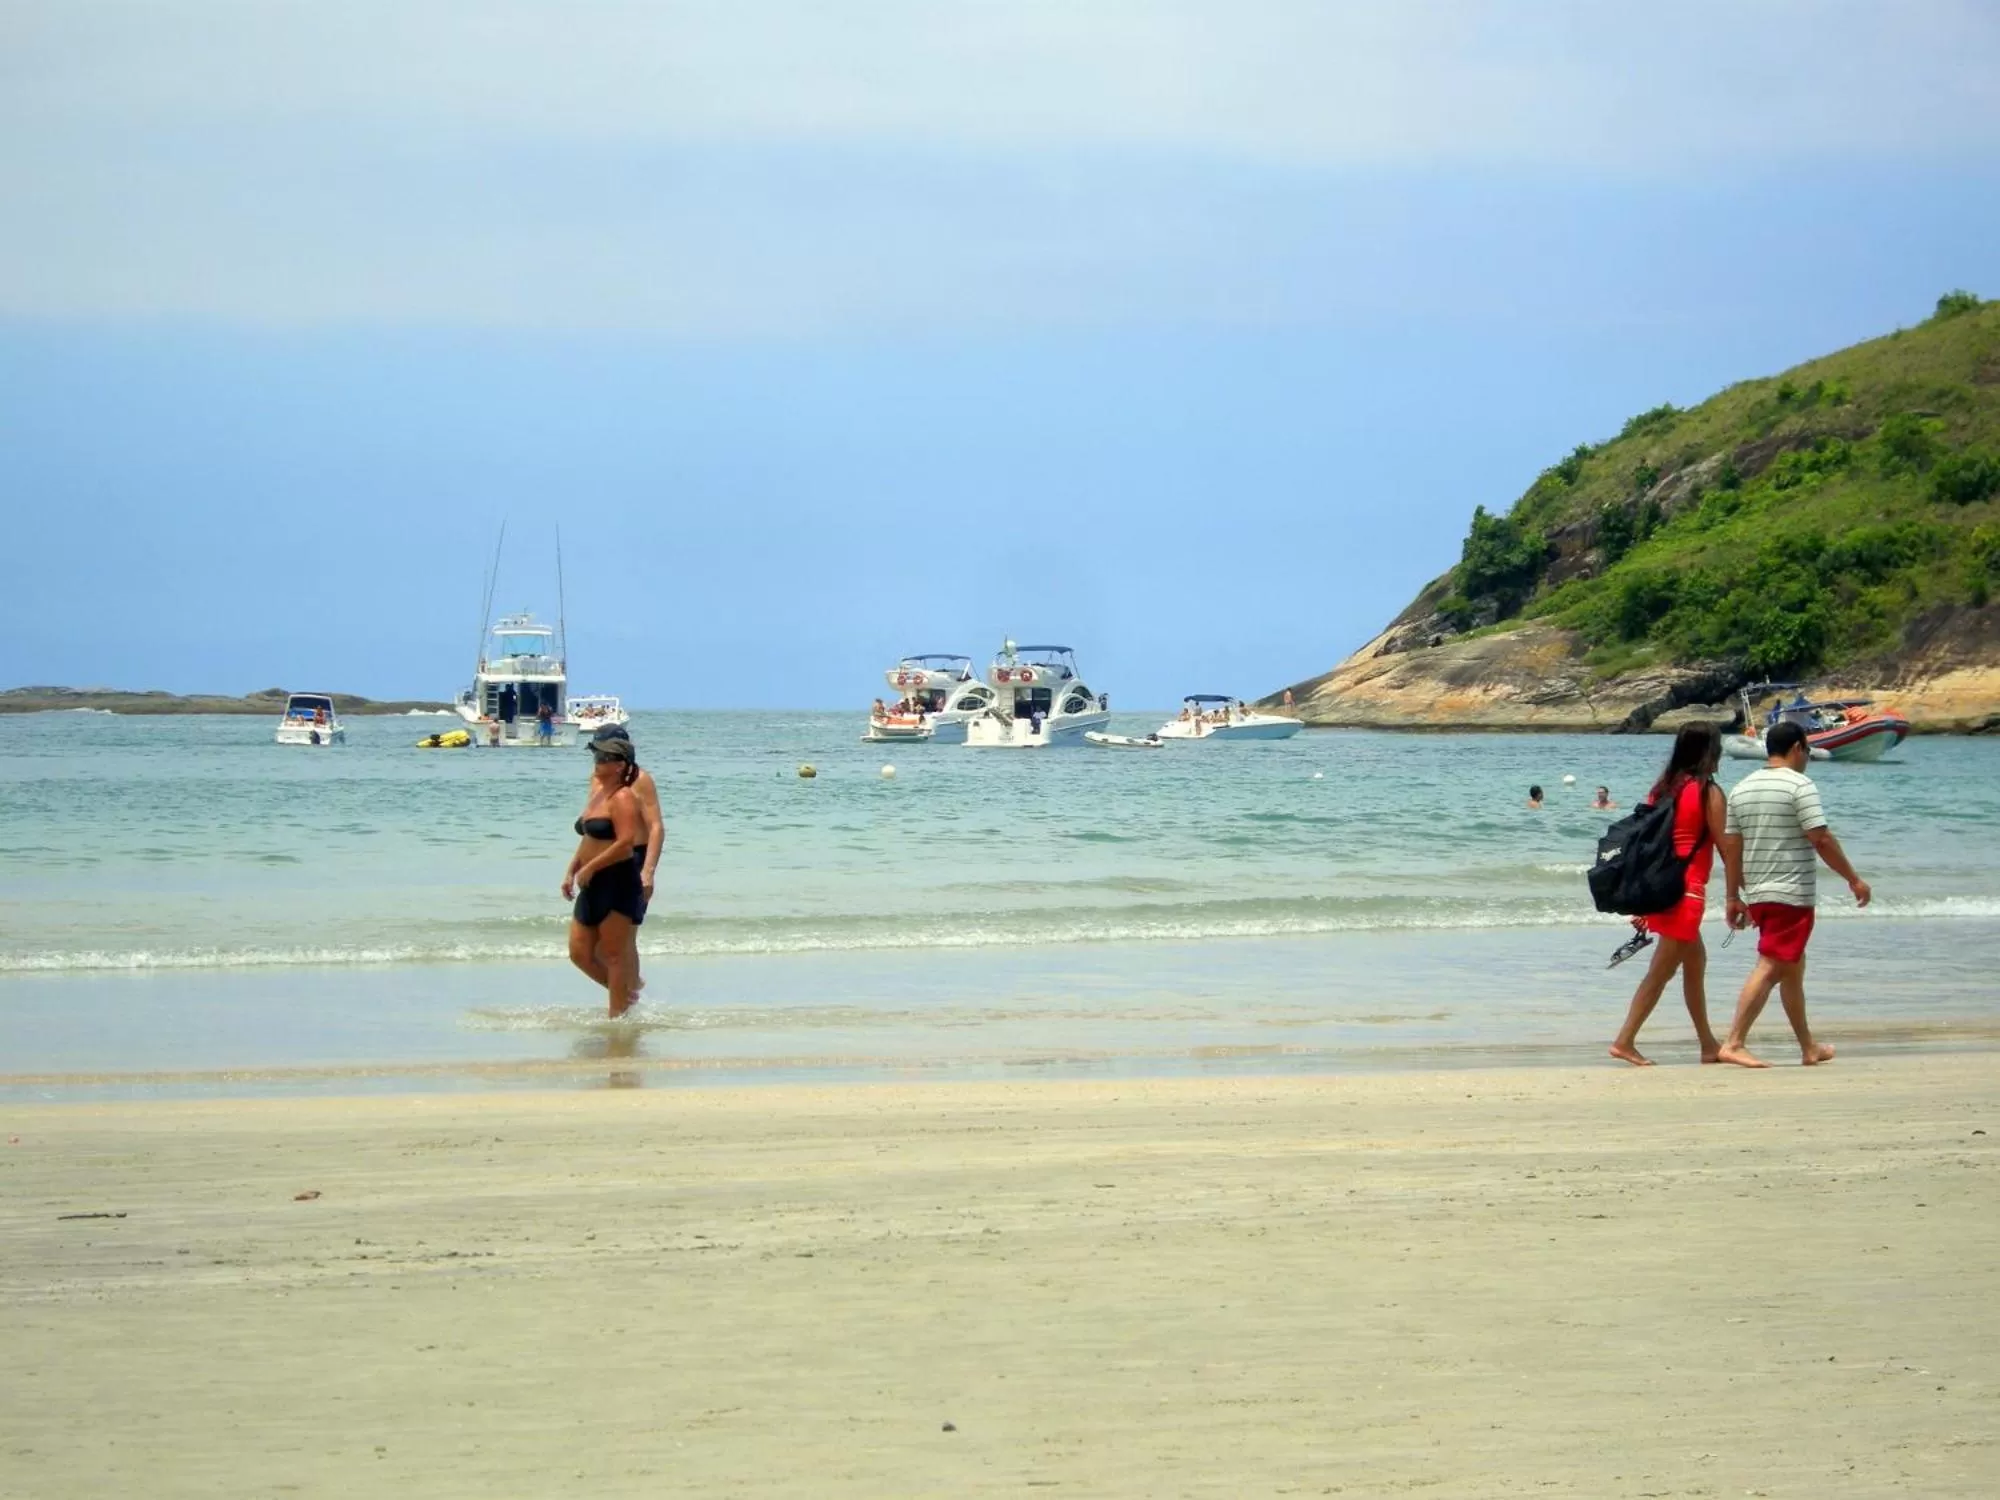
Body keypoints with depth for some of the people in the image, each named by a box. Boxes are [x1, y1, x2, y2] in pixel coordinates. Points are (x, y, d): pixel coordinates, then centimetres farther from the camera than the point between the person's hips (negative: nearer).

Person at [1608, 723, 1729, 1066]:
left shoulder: (1661, 789, 10)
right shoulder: (1708, 793, -9)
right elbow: (1725, 848, -8)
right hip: (1687, 889, -8)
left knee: (1695, 962, 18)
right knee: (1661, 971, -4)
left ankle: (1709, 1046, 25)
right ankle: (1625, 1041, -7)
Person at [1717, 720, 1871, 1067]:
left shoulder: (1742, 788, 11)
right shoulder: (1799, 786, -10)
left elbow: (1731, 845, 12)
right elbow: (1822, 840, -15)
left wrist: (1734, 898, 17)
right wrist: (1854, 879, -7)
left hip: (1757, 894, 8)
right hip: (1791, 894, -8)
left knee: (1793, 967, 17)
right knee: (1769, 968, -10)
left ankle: (1809, 1047, 24)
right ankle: (1734, 1043, -18)